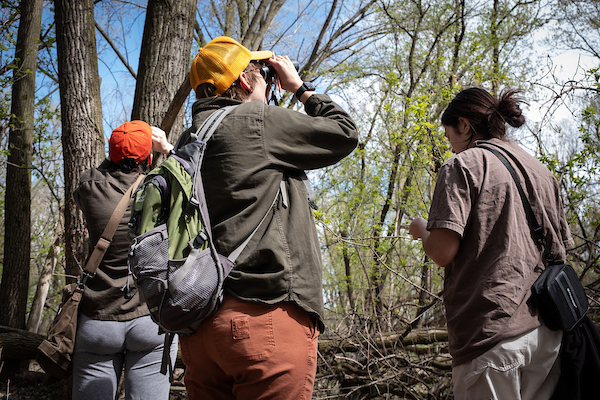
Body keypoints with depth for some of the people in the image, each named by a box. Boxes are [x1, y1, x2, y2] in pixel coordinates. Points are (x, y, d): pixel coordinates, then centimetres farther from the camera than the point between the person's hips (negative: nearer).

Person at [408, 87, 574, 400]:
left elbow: (442, 252, -13)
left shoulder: (462, 166, -3)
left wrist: (421, 230, 7)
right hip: (548, 333, 7)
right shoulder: (542, 171, 17)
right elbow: (561, 250, 19)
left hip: (493, 330, -7)